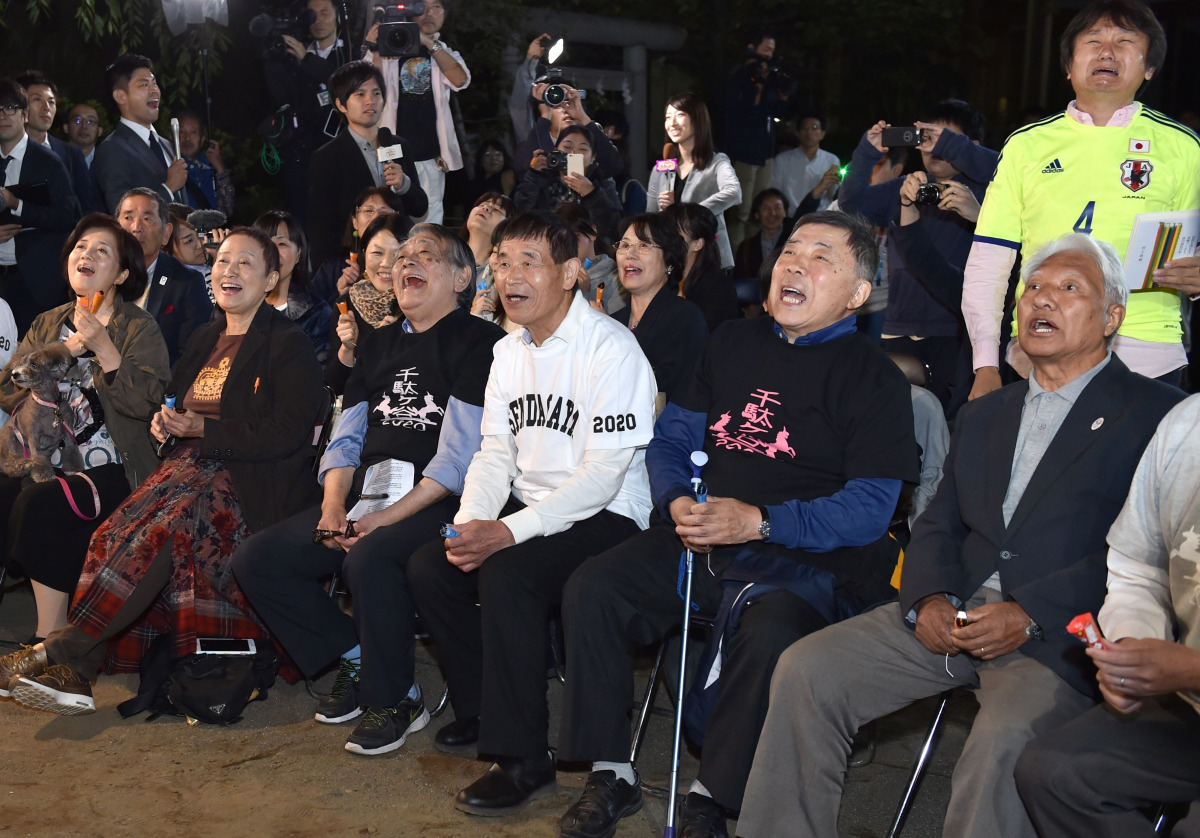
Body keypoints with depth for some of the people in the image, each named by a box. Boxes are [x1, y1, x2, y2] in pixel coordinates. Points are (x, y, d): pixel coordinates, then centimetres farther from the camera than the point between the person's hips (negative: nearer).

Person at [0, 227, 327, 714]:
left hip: (249, 482, -6)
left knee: (163, 528, -32)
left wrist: (202, 429, -14)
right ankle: (76, 672, -29)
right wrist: (165, 423, 4)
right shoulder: (206, 340, 23)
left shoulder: (288, 345, -1)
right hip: (190, 468, 6)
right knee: (120, 530, -23)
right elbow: (177, 405, 29)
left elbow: (285, 435, -10)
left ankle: (67, 647, -29)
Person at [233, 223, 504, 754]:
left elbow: (457, 458, -12)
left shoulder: (478, 342, -2)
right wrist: (333, 505, -2)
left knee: (369, 558, -35)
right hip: (364, 494, 7)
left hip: (434, 504, -7)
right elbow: (346, 439, 18)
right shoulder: (380, 343, 21)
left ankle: (395, 698, -12)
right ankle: (355, 658, 8)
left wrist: (387, 517, -18)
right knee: (256, 560, -7)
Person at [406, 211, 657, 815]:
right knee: (428, 568, -8)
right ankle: (481, 709, 12)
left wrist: (510, 531, -26)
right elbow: (496, 450, 11)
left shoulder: (610, 347, -16)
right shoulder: (509, 350, 11)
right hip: (528, 506, 8)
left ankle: (523, 759, -18)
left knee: (506, 575, -30)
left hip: (604, 516, -8)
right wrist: (470, 522, -9)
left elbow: (603, 471, -21)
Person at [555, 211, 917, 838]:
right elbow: (671, 439, 16)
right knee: (591, 590, -14)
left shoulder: (874, 379, -2)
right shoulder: (732, 345, 15)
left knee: (768, 635, -35)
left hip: (806, 559, -5)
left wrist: (759, 522, -21)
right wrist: (676, 503, -6)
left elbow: (869, 508, -11)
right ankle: (611, 775, -1)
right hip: (700, 539, 5)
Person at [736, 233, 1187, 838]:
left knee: (1002, 742, -34)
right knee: (804, 671, -10)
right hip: (953, 616, 6)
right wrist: (928, 599, -4)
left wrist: (1031, 616, -19)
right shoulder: (983, 415, 23)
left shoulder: (1158, 414, 2)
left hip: (1060, 635, -5)